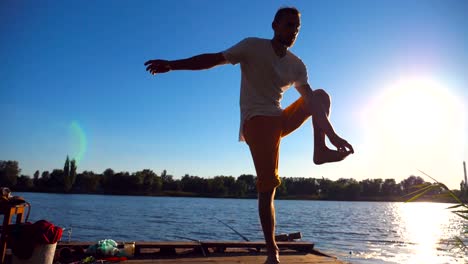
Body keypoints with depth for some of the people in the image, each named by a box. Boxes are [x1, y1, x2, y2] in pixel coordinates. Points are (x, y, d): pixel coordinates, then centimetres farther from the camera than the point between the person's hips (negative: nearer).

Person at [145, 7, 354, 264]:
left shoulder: (297, 65, 7)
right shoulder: (253, 47, -5)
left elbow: (309, 99, -2)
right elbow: (214, 59, -11)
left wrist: (332, 135, -12)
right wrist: (172, 64, -20)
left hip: (282, 119, 7)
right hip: (257, 120, -6)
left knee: (320, 96, 7)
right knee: (268, 186, -14)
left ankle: (320, 149, -15)